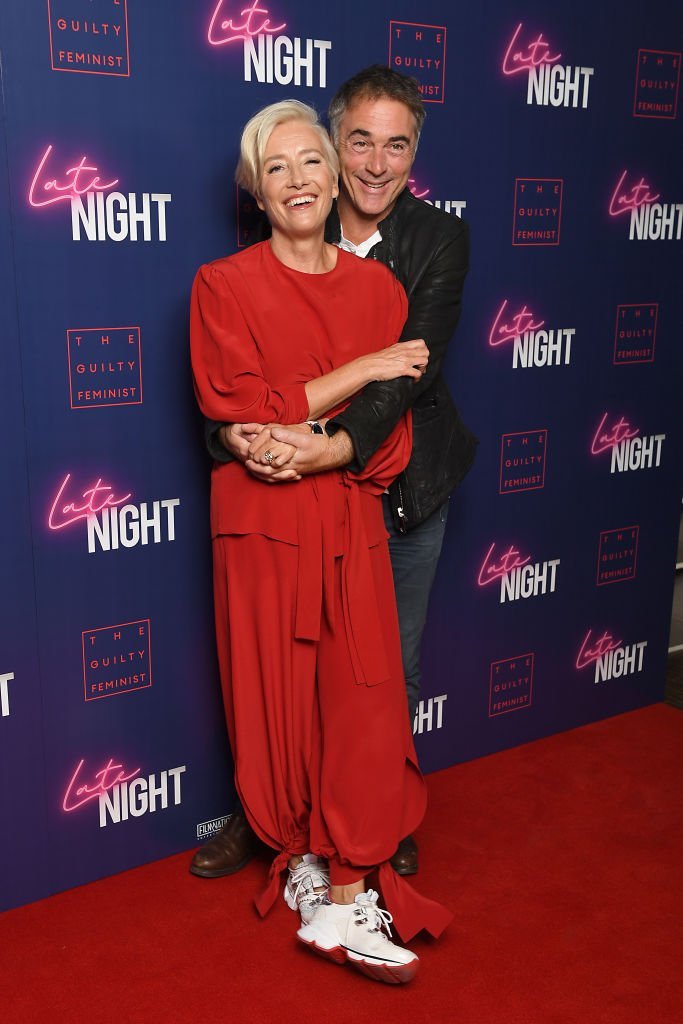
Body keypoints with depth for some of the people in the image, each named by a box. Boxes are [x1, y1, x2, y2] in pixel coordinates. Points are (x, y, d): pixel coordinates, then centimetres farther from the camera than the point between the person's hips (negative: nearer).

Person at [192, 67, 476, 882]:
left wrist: (341, 445, -34)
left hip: (402, 489, 0)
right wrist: (232, 430, -29)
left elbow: (414, 362, -19)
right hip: (297, 485, 1)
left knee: (393, 668, 14)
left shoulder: (439, 240, -7)